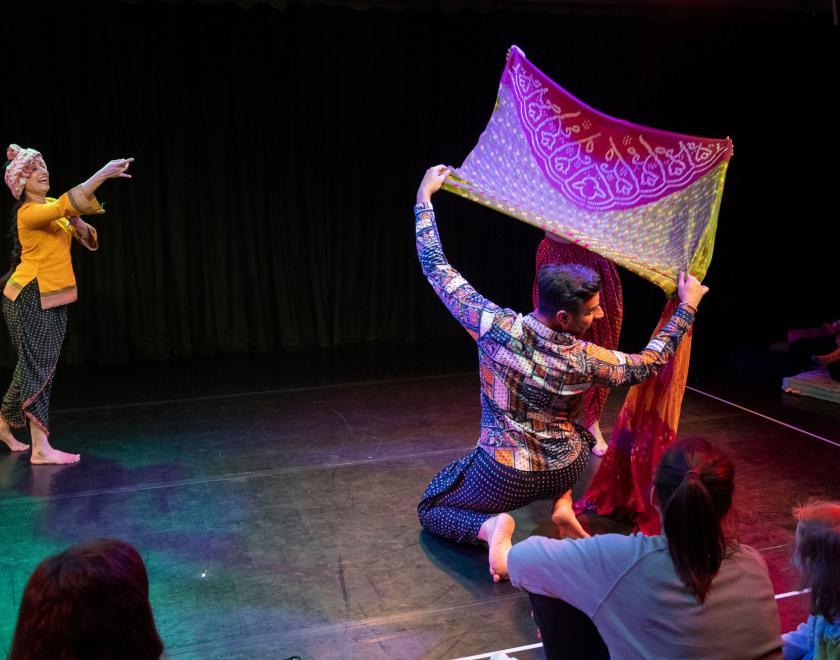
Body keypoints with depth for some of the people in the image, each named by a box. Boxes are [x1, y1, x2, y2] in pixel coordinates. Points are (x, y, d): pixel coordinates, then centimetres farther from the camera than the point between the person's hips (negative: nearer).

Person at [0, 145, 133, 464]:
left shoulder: (53, 208, 11)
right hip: (29, 297, -8)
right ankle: (41, 448, -8)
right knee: (38, 367, -9)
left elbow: (90, 240, 10)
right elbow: (65, 205, -34)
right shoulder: (28, 212, -15)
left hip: (54, 297, 8)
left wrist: (78, 224, -12)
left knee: (34, 366, 16)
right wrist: (103, 174, -40)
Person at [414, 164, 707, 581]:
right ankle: (563, 504, 12)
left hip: (505, 476, -2)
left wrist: (424, 196, -5)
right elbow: (649, 362, 0)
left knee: (432, 510, 20)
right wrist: (687, 306, 10)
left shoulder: (497, 327, -26)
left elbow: (436, 268, -16)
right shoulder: (585, 361, -21)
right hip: (566, 469, 2)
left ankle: (490, 527, -11)